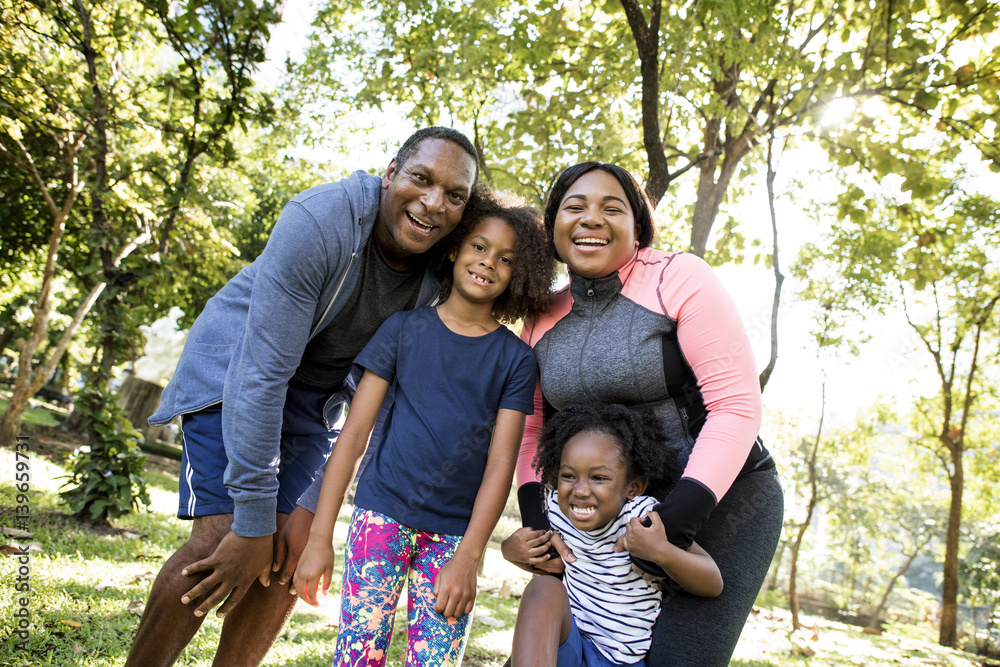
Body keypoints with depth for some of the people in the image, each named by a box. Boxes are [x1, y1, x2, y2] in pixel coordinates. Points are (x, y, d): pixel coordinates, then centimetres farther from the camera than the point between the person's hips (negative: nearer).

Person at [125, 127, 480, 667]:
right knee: (220, 537, -16)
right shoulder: (319, 222, -30)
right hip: (235, 370, -4)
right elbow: (263, 372, -30)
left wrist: (312, 506, -16)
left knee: (293, 553, -3)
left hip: (315, 393, 5)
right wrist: (252, 519, -27)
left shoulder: (441, 275, -14)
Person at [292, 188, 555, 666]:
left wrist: (468, 558, -12)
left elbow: (501, 461, -3)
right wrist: (319, 537, -5)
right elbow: (354, 431, -1)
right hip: (382, 514, 0)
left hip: (455, 533, 1)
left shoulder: (516, 358, 3)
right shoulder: (404, 329, 2)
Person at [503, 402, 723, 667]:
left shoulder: (642, 516, -21)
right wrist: (511, 550, -11)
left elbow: (713, 586, -21)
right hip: (564, 642, 3)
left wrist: (661, 552, -39)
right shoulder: (556, 505, -8)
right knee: (544, 588, -26)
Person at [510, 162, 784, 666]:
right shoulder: (541, 321, 2)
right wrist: (534, 516, -9)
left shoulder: (679, 279, -14)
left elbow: (737, 405, -17)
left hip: (720, 498, -4)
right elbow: (531, 426, 5)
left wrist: (680, 515, -23)